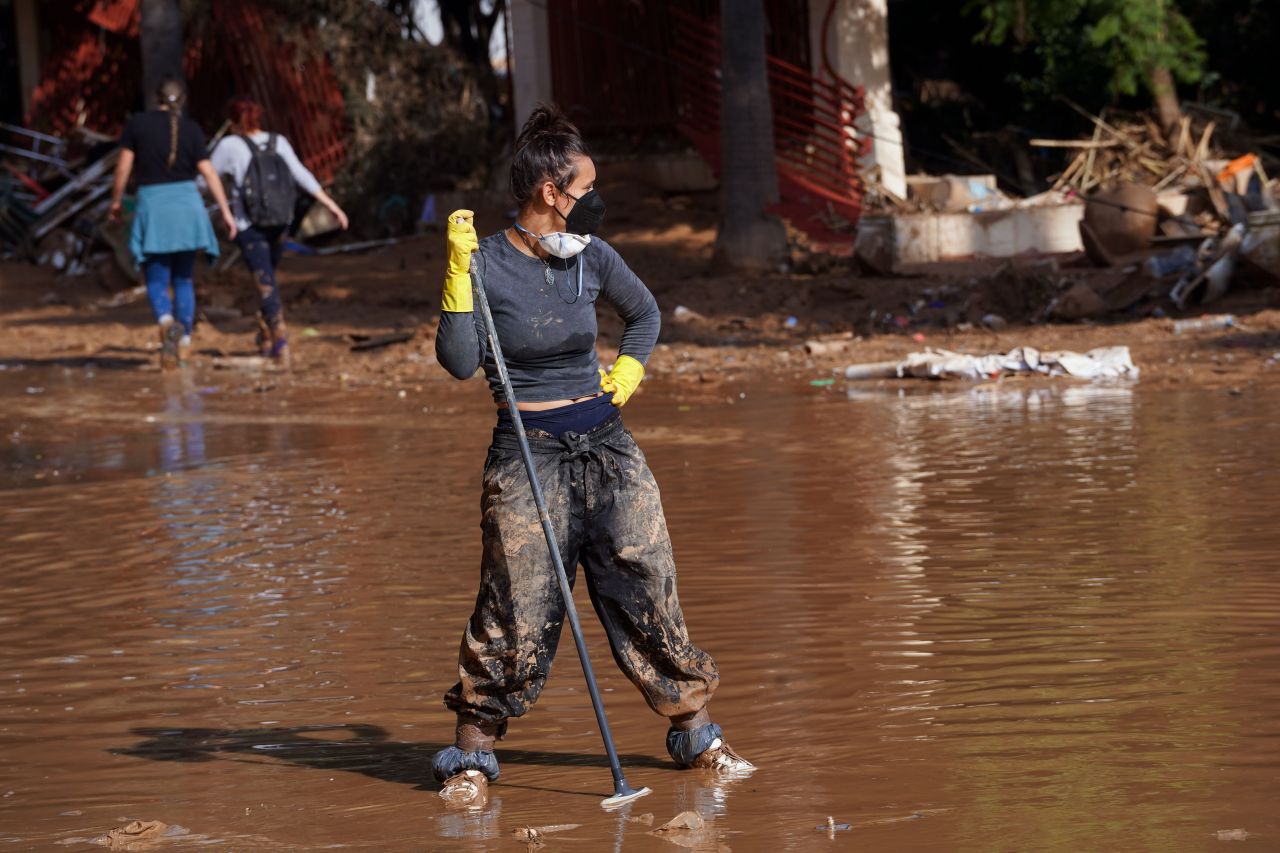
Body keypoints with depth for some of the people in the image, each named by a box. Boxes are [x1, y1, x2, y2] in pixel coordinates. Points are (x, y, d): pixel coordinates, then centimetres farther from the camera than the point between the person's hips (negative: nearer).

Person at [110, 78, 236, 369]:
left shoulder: (137, 124, -2)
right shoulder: (191, 129, 1)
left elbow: (123, 166, -3)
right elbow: (208, 172, -3)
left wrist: (116, 201, 10)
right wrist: (226, 211, -1)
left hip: (152, 205, -1)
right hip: (187, 204, 1)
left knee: (157, 282, 3)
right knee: (184, 279, 14)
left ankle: (167, 323, -28)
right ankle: (184, 343, 11)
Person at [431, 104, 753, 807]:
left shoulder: (591, 257, 5)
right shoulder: (486, 264, -8)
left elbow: (645, 314, 25)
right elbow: (459, 361, -19)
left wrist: (627, 373, 10)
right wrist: (458, 270, -23)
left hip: (607, 447, 4)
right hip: (527, 454, -4)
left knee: (648, 590, 4)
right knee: (516, 610, -7)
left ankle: (695, 732, 19)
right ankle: (472, 752, 8)